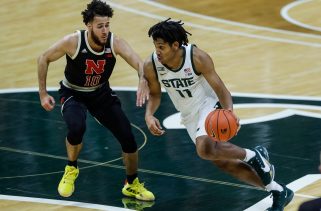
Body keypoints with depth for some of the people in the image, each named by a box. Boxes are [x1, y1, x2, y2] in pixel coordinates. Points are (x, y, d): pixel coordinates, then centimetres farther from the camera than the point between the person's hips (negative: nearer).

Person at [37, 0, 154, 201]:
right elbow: (44, 59, -12)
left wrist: (143, 81, -62)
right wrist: (43, 93, -13)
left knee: (128, 137, -4)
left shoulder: (115, 43, -25)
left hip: (102, 93, 3)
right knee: (77, 128, -33)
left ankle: (132, 185, 22)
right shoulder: (73, 42, -28)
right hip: (73, 94, -3)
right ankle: (71, 169, -3)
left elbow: (139, 63, -40)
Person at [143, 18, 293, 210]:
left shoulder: (197, 57, -26)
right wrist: (149, 115, -17)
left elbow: (221, 89, -22)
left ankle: (254, 156, -8)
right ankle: (279, 191, 21)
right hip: (189, 117, 6)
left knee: (205, 149, -34)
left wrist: (229, 111, -42)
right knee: (223, 162, 7)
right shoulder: (151, 66, -16)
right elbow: (155, 94, 3)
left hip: (209, 106, -6)